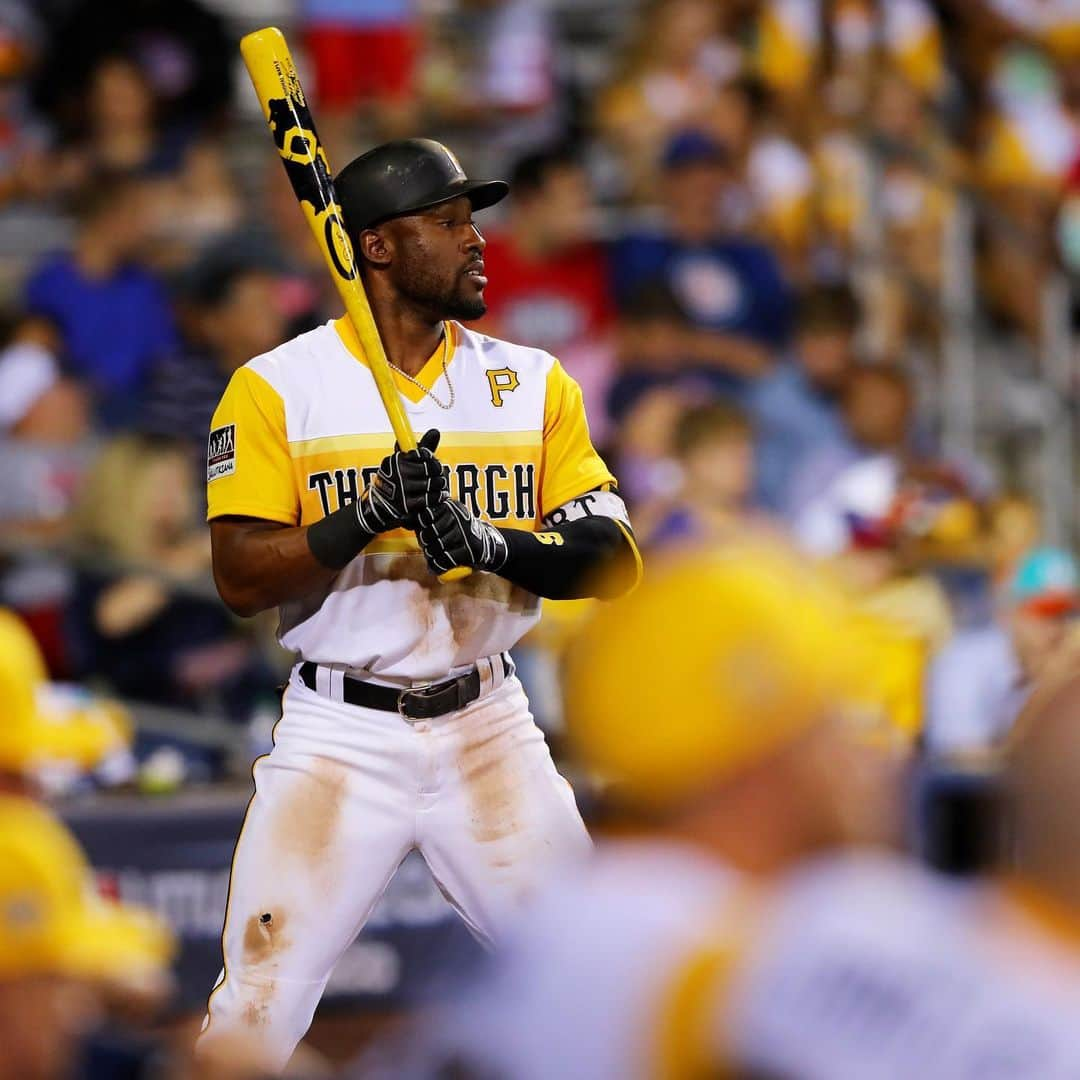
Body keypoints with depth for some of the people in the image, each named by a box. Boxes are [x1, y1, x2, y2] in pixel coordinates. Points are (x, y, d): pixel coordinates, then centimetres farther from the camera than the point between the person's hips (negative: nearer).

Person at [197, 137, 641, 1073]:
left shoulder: (534, 385, 7)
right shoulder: (276, 389, -2)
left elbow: (614, 559, -2)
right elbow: (242, 579, -10)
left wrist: (490, 542, -20)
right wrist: (369, 515, -24)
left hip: (488, 729, 3)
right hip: (340, 738, -3)